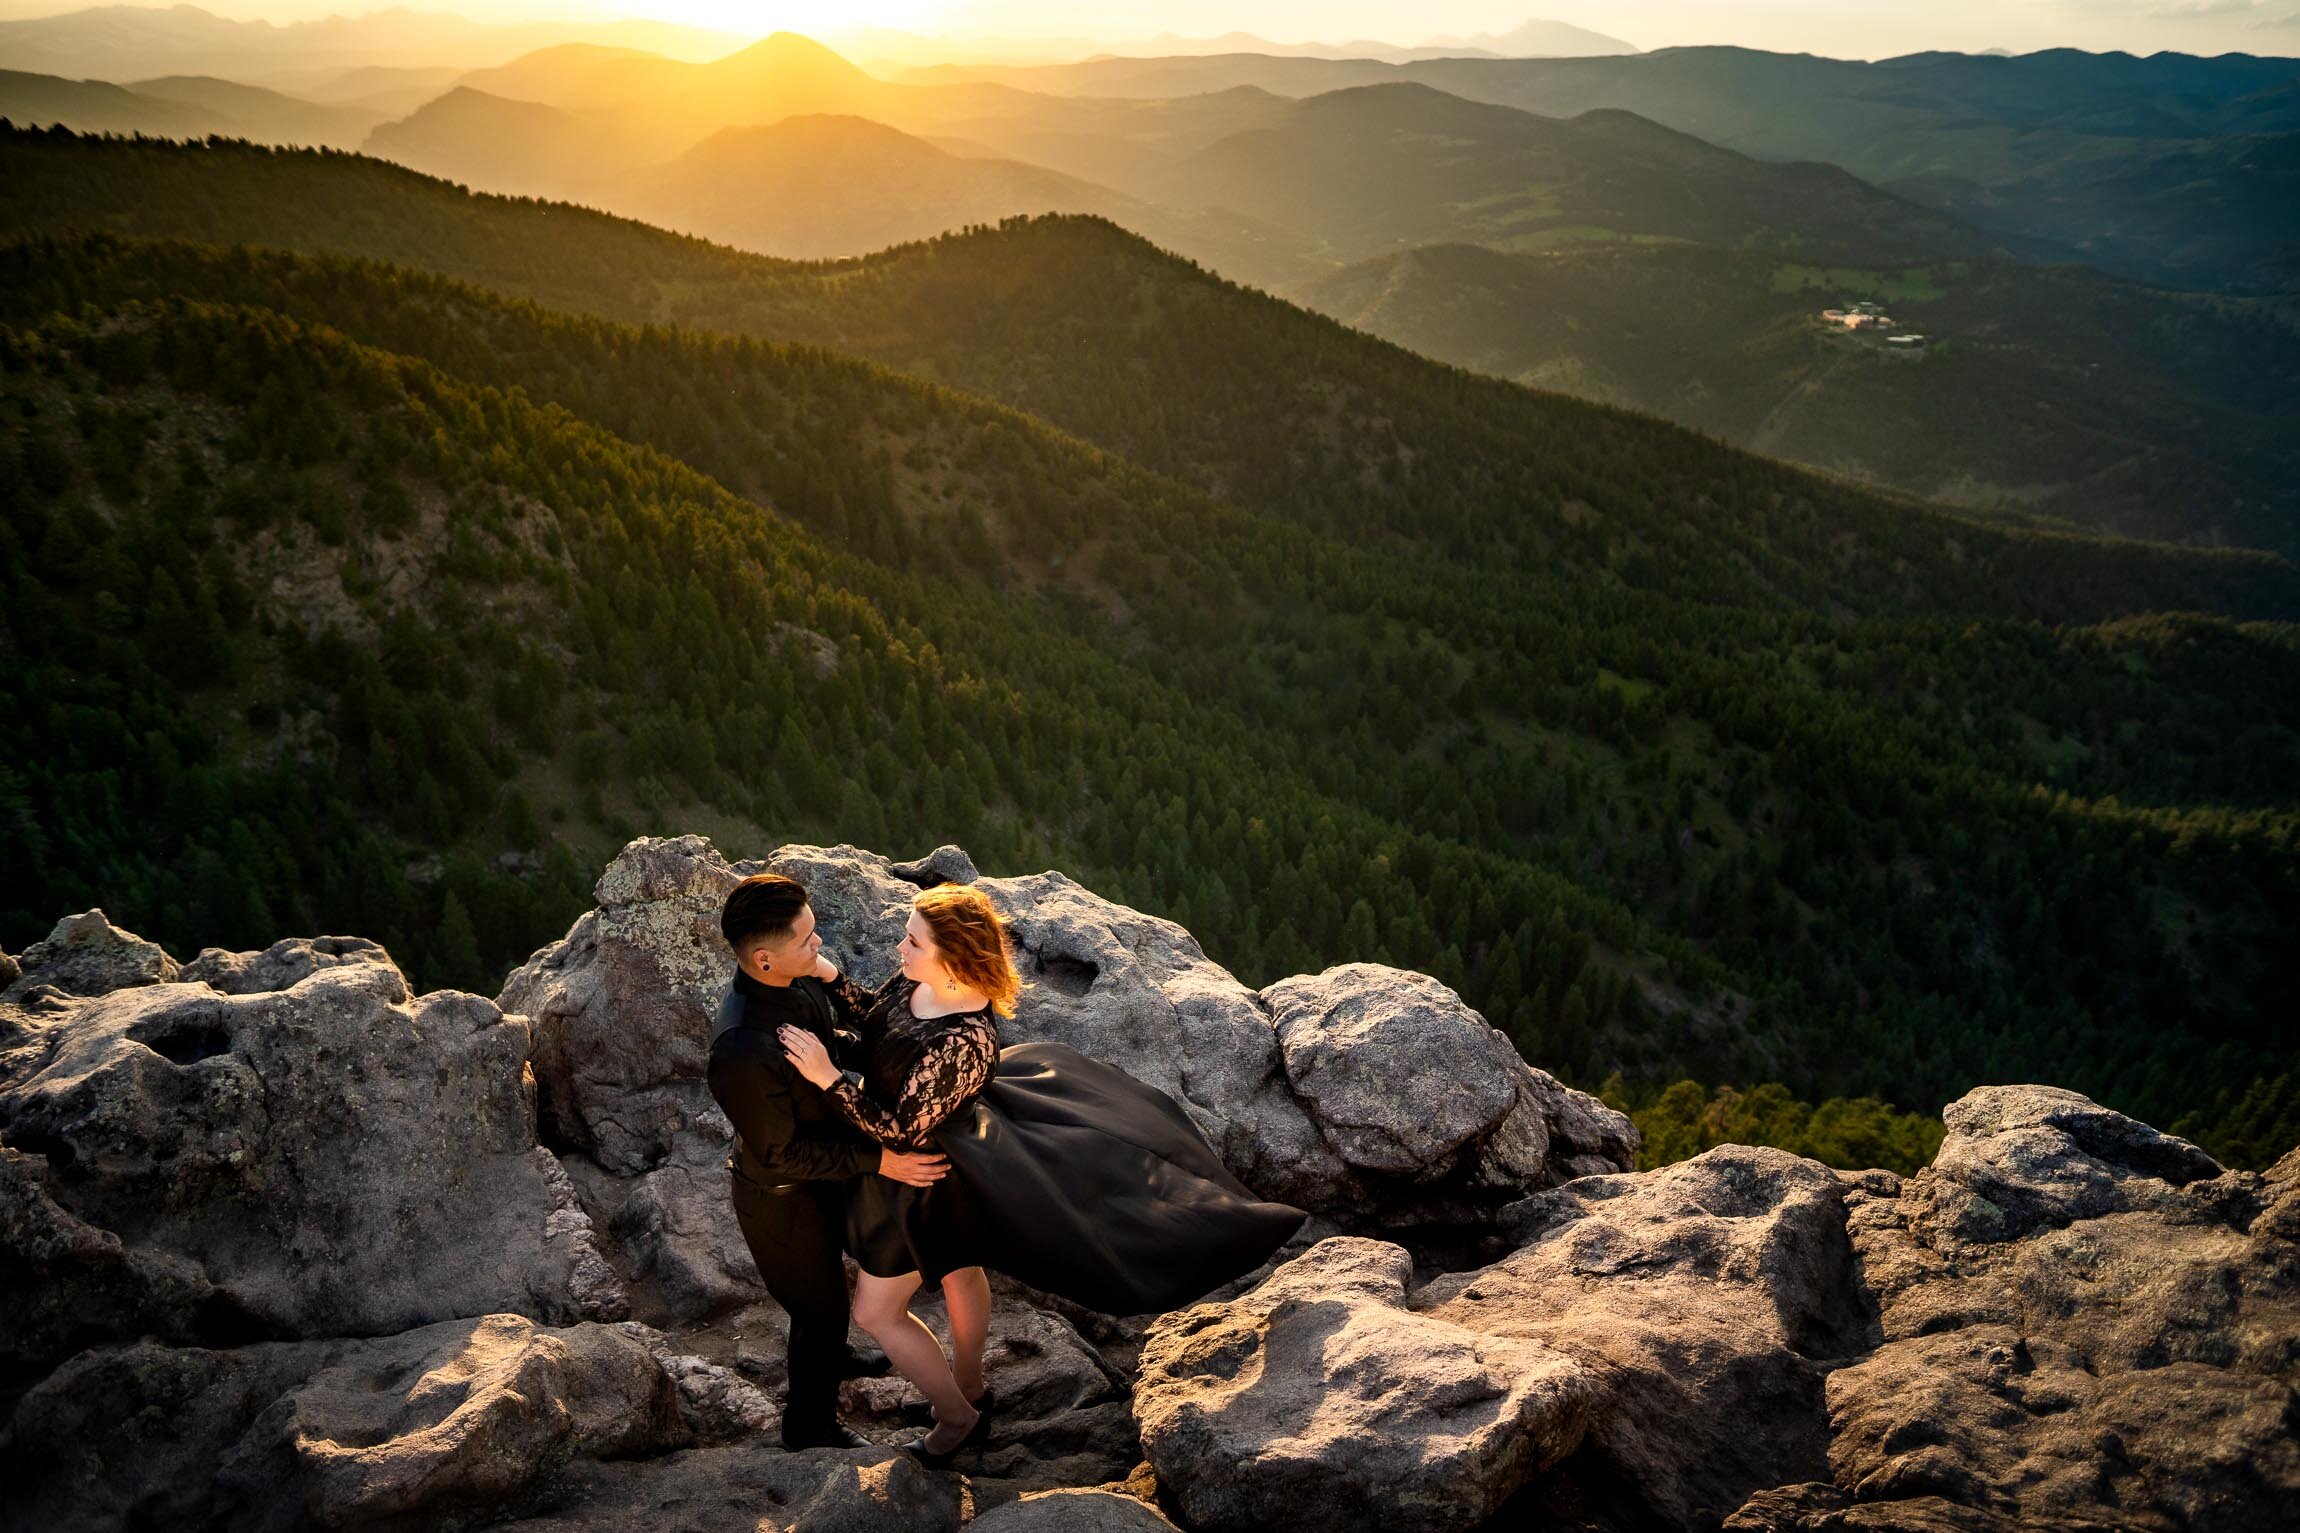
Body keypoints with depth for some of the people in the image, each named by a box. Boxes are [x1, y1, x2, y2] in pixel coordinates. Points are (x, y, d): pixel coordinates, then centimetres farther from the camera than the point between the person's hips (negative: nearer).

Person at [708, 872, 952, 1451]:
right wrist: (878, 1161, -29)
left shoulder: (800, 981, -18)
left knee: (827, 1276, 33)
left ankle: (827, 1355, 63)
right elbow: (781, 1155, -30)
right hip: (783, 1197, -8)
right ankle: (810, 1424, 43)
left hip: (823, 1169, 8)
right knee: (820, 1305, 16)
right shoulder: (743, 1054, -41)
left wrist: (833, 980, -21)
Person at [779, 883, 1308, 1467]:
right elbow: (872, 1022, 3)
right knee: (959, 1269, 30)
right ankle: (969, 1386, 56)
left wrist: (827, 1077, -38)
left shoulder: (959, 1043, -42)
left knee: (877, 1311, 12)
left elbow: (898, 1130, -36)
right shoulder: (917, 980, -17)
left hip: (921, 1177, -8)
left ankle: (957, 1418, 34)